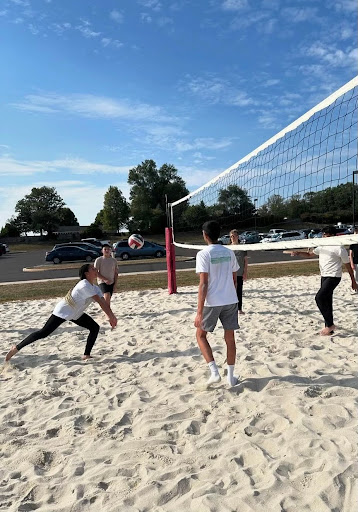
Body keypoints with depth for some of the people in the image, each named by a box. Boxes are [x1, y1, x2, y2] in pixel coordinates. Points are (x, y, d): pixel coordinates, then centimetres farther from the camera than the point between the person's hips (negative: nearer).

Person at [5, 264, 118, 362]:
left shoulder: (95, 288, 1)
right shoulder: (85, 285, -27)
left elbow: (104, 303, -4)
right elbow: (100, 301, -26)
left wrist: (111, 317, -15)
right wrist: (111, 317, -23)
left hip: (76, 315, 9)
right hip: (62, 312, -9)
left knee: (95, 327, -3)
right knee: (44, 333, -7)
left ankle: (86, 355, 4)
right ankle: (16, 348, 9)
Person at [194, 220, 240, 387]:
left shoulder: (203, 254, -11)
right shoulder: (229, 252, 7)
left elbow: (203, 283, -17)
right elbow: (234, 279, 13)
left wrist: (199, 312, -16)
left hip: (212, 302, -5)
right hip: (231, 301, 5)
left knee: (201, 335, 13)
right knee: (230, 337, 13)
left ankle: (214, 372, 4)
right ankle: (231, 377, 22)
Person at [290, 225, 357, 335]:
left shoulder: (339, 248, -10)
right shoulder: (322, 247, 12)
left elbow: (348, 266, -5)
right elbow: (310, 254, 20)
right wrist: (298, 253, 1)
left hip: (333, 277, -8)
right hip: (324, 276, 8)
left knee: (319, 297, -18)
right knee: (327, 302, 10)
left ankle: (330, 324, -7)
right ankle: (329, 328, 17)